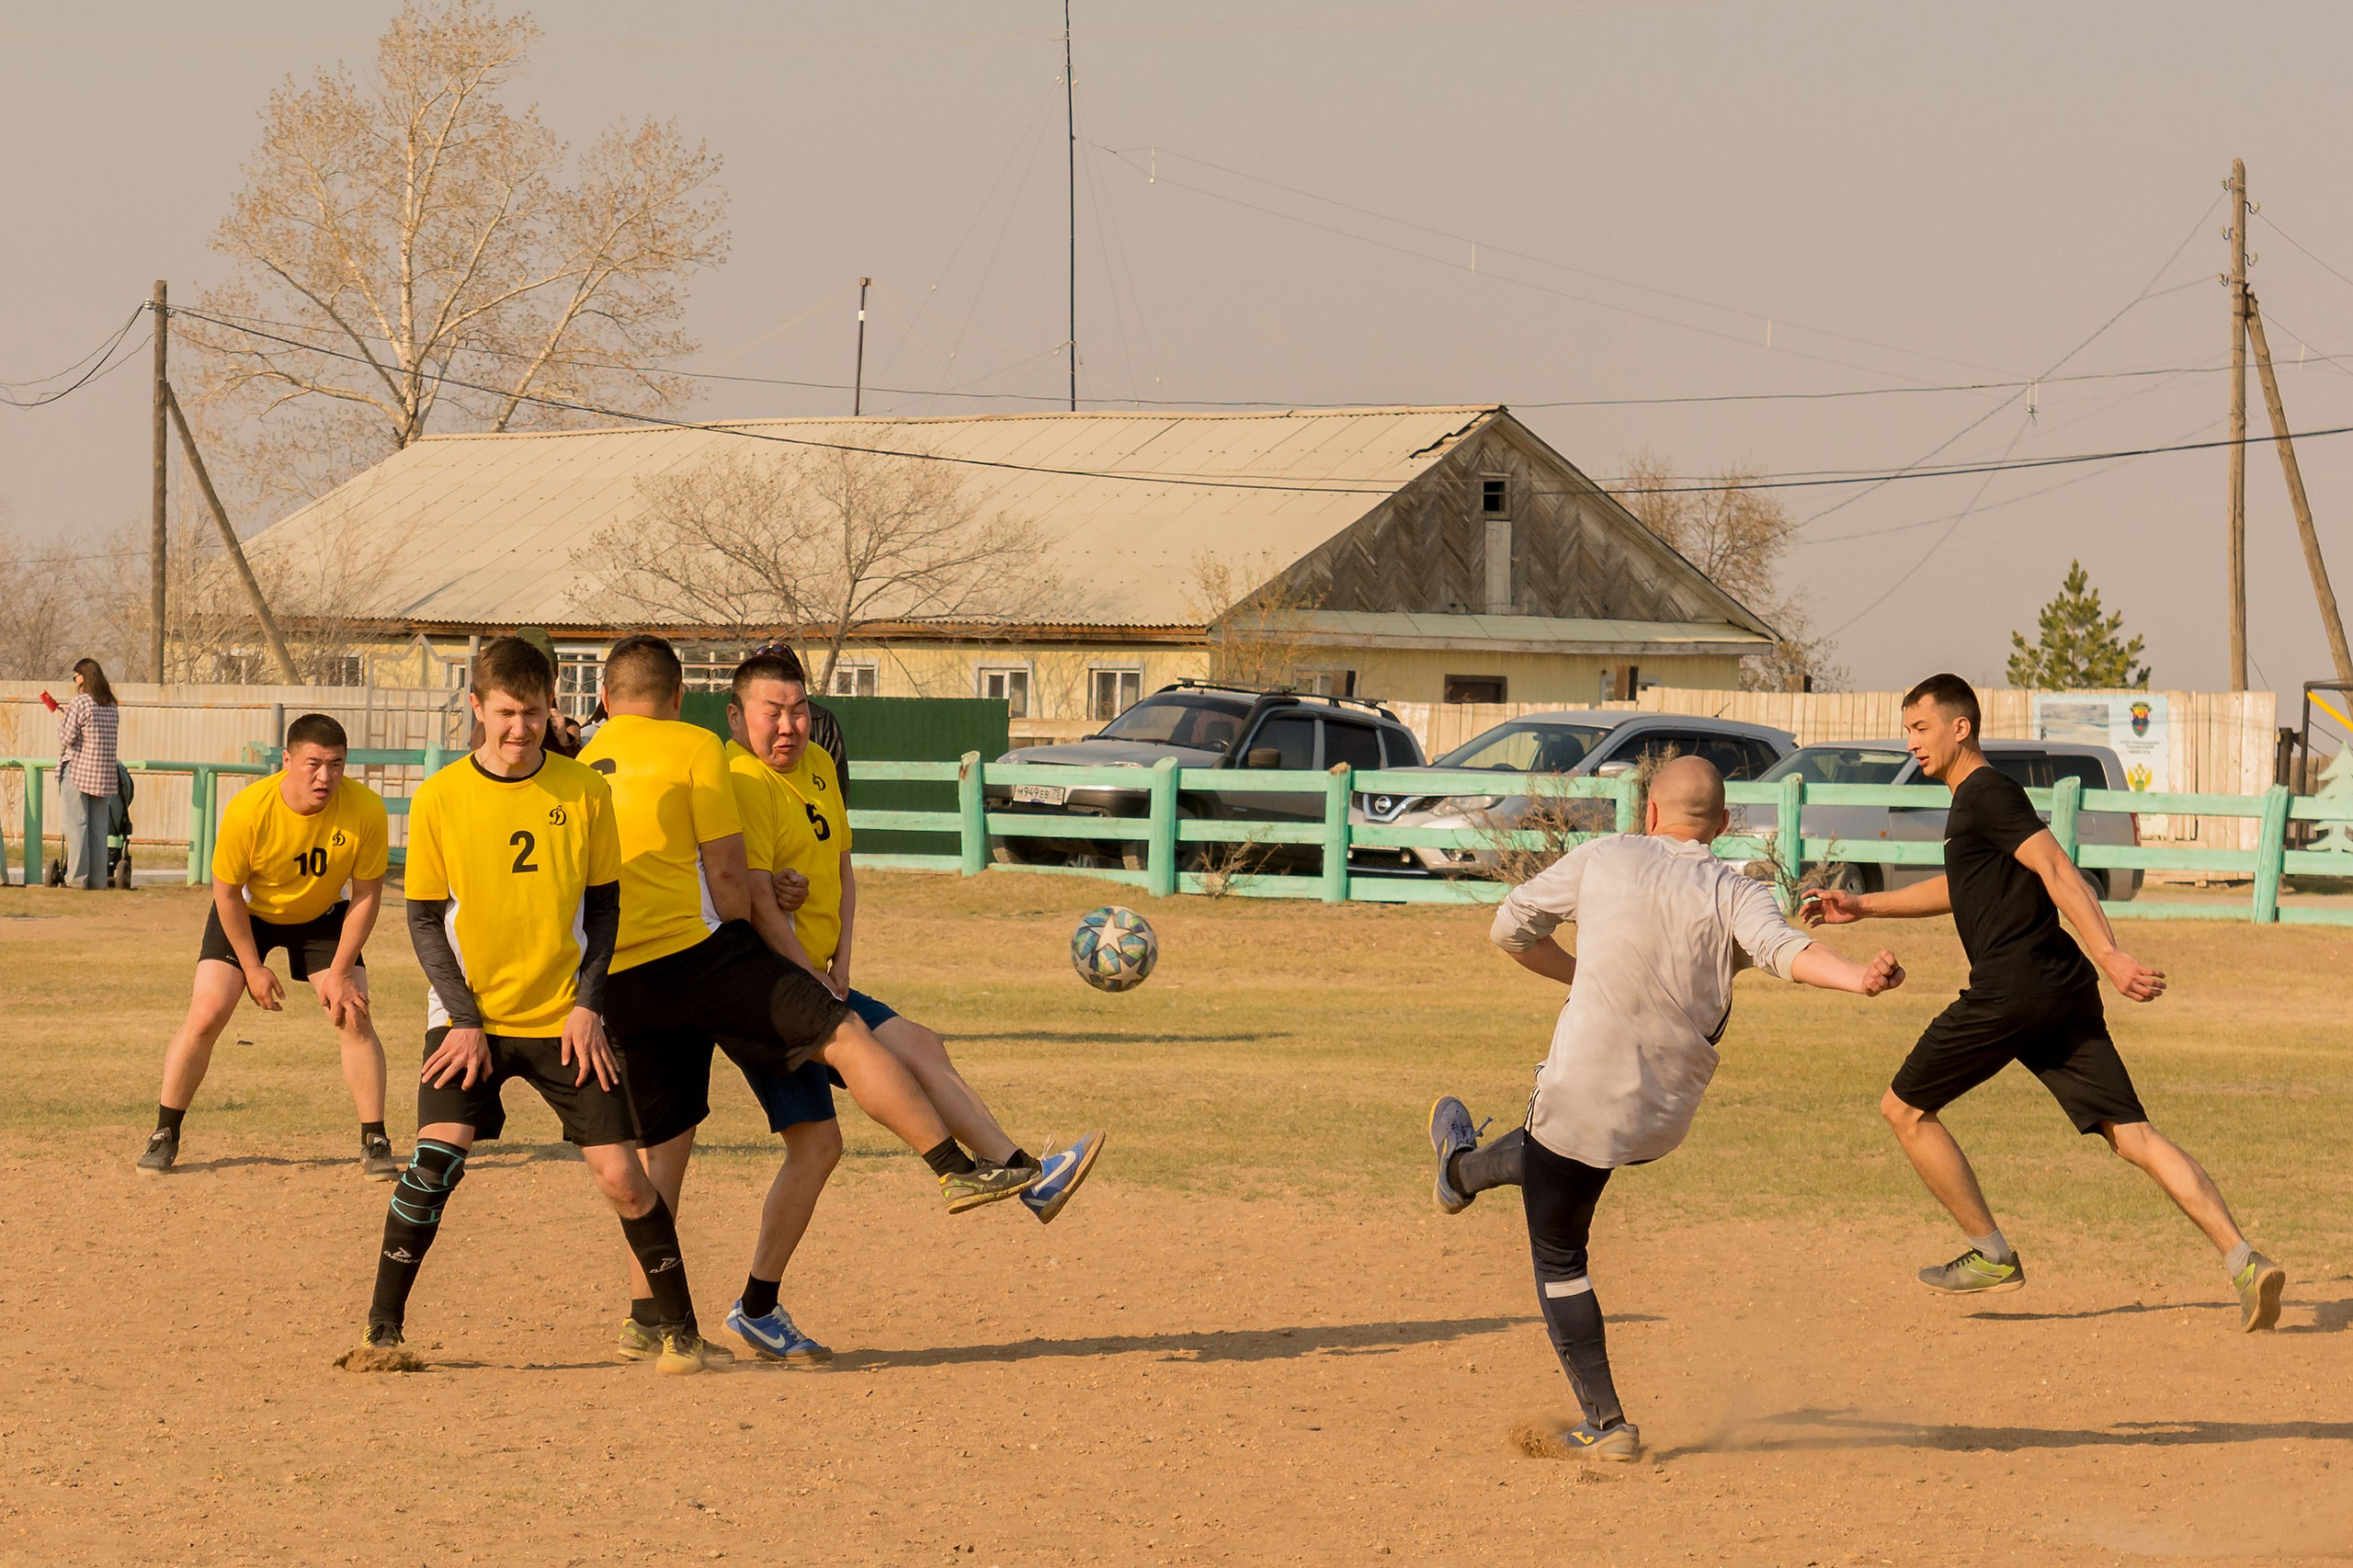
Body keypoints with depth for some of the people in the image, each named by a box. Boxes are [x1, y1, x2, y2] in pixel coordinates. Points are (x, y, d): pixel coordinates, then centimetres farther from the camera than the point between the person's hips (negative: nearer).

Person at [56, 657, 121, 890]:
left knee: (76, 825, -4)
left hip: (77, 769, -6)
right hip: (104, 774, 6)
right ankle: (98, 877, 7)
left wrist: (62, 719, 7)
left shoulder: (80, 703, -11)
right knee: (98, 828, 8)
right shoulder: (112, 707, 10)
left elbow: (67, 738, -14)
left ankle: (77, 877, -8)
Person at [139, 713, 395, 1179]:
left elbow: (367, 895, -15)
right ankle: (164, 1136, 4)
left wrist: (340, 974, -16)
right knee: (205, 1015, -11)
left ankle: (374, 1142, 2)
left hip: (322, 916, 1)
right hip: (249, 914, -1)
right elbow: (226, 892, -17)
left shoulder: (365, 809, -28)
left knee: (354, 1017, -11)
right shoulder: (248, 810, -32)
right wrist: (253, 968, -13)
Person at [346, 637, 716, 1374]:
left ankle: (678, 1330, 12)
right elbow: (425, 920, -1)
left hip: (563, 1017, 1)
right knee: (437, 1155, -19)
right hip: (470, 1016, -1)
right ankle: (382, 1331, -9)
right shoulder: (438, 800, -6)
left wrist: (589, 1005, -6)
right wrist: (464, 1020, -10)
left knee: (618, 1171, -5)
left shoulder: (584, 792, -4)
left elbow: (603, 904, 5)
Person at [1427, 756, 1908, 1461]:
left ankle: (1605, 1424, 17)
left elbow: (1511, 928, 8)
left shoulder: (1604, 858, -3)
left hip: (1582, 1093, -5)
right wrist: (1859, 976, -41)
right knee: (1557, 1142, 38)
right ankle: (1467, 1169, 65)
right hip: (1667, 1118, 5)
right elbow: (1782, 948, -27)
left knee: (1558, 1258, 14)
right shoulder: (1734, 893, -5)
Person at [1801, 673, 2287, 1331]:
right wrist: (1865, 905, 43)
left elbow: (2057, 869, -18)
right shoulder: (1973, 799, 25)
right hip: (2065, 991, 9)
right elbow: (1961, 887, 43)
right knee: (2133, 1134, -1)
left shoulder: (1986, 792, -5)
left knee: (1905, 1107, 8)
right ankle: (2244, 1261, -16)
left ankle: (1991, 1254, 10)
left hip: (2010, 991, -9)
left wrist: (2110, 955, -28)